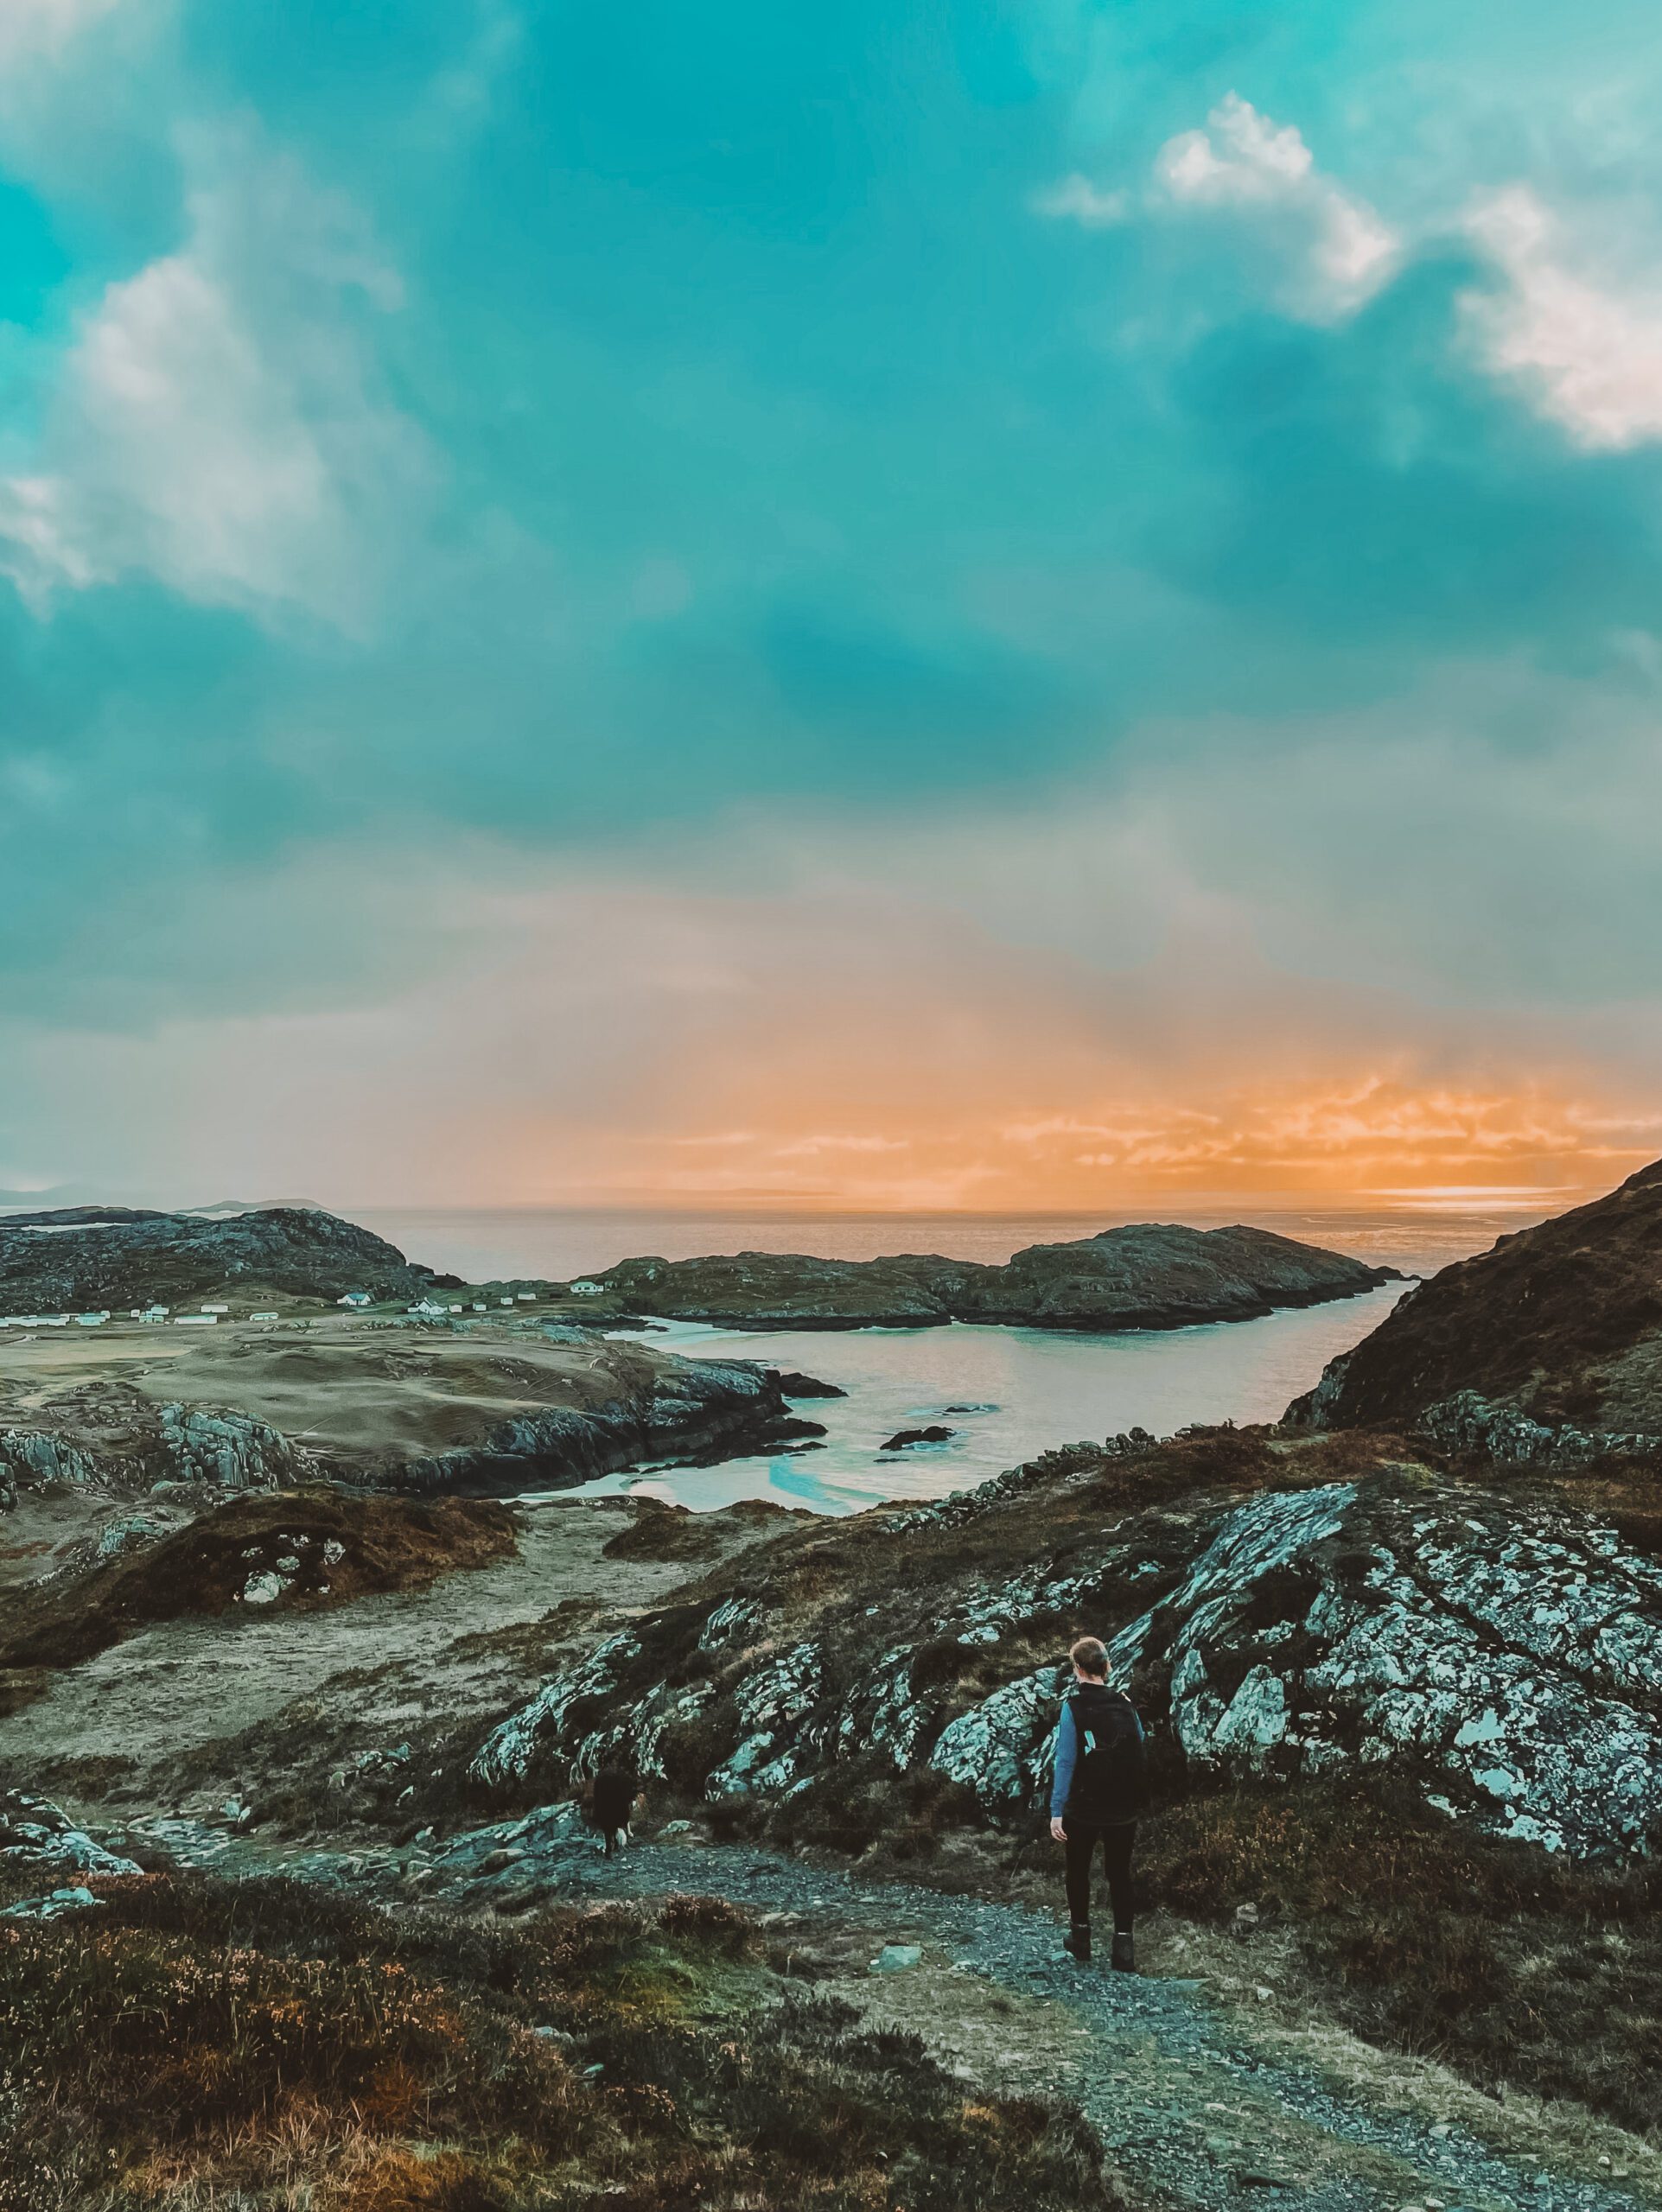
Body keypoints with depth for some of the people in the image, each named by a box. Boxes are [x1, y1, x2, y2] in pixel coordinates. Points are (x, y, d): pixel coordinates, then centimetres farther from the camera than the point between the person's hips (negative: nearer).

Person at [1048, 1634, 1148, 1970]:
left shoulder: (1073, 1706, -15)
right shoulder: (1125, 1704, -3)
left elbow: (1065, 1761, -17)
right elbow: (1141, 1753, 4)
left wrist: (1057, 1810, -14)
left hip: (1083, 1809, -3)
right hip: (1124, 1809, 3)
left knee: (1078, 1871, 18)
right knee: (1120, 1874, 16)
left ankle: (1080, 1939, 28)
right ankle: (1124, 1947, 14)